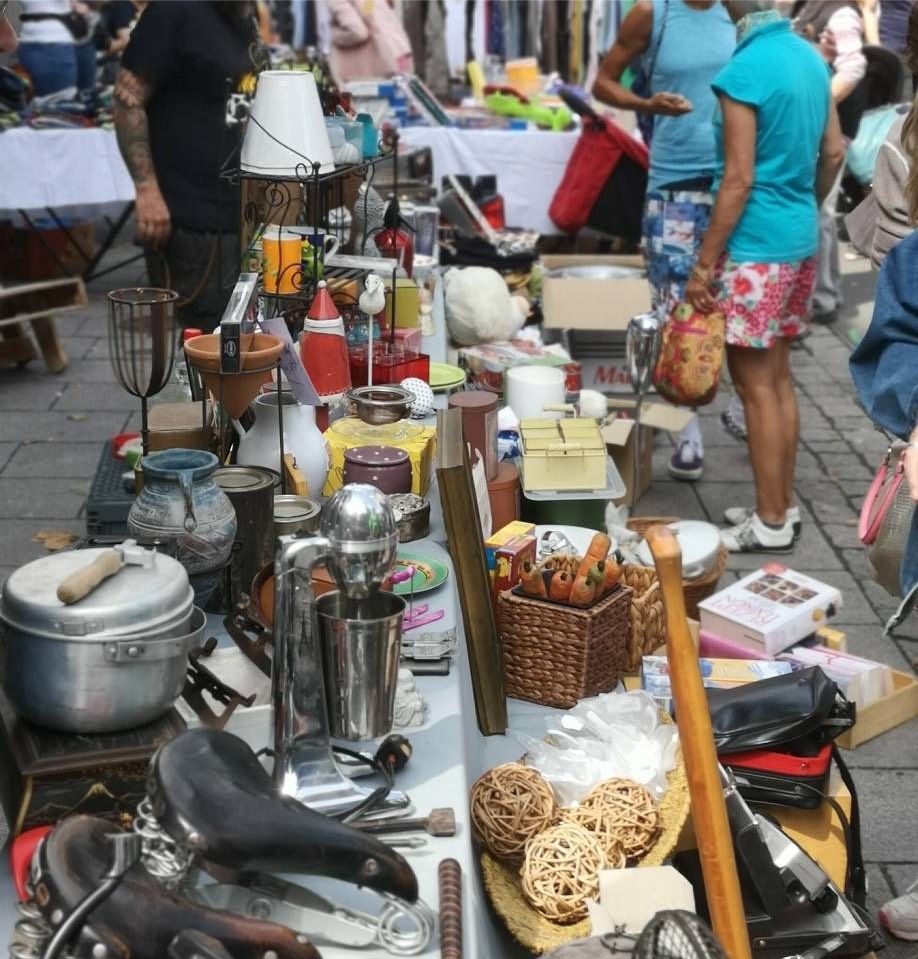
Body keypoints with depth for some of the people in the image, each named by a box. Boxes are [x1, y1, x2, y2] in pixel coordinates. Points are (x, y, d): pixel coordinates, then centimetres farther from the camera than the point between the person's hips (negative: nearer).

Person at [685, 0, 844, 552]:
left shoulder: (743, 71, -17)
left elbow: (739, 180, -19)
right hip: (802, 239, 8)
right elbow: (834, 153, 13)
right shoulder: (811, 58, 7)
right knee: (778, 376, 16)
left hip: (758, 244, -8)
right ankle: (783, 506, 24)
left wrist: (703, 265, -14)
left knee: (756, 384, -1)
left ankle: (771, 524, 7)